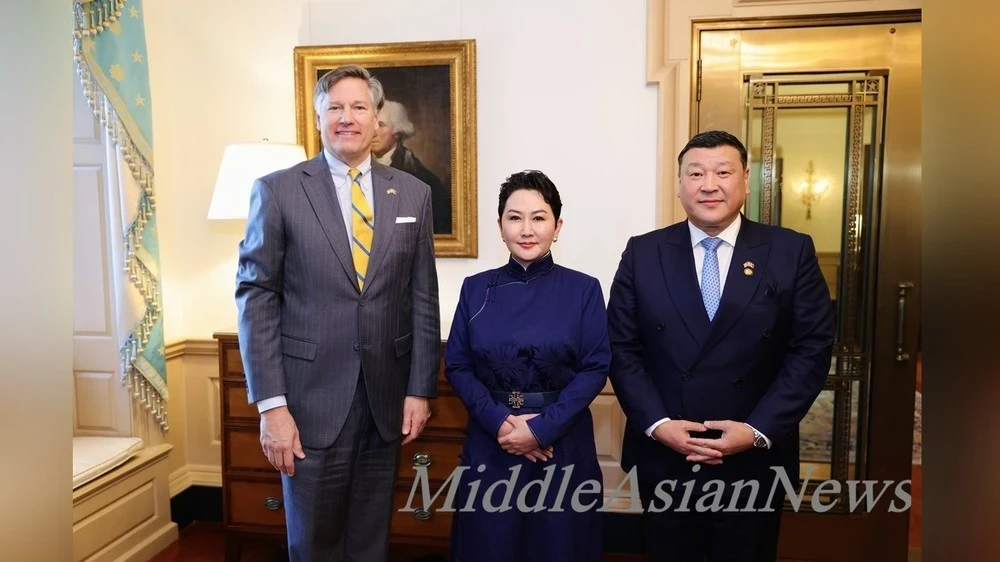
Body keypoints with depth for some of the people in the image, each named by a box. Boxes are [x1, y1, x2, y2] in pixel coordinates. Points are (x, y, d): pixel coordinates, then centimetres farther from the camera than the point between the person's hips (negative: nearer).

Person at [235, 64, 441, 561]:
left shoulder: (413, 194, 5)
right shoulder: (277, 191, -2)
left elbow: (423, 299, 5)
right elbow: (256, 298, -5)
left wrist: (420, 389, 2)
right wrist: (270, 404, -11)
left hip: (387, 397, 2)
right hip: (312, 397, -2)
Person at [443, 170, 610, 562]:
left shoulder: (584, 289, -3)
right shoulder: (476, 289, 2)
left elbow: (595, 369, -7)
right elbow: (456, 365, 0)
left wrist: (541, 428, -15)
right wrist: (499, 422, -14)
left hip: (563, 443, -1)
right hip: (490, 442, 1)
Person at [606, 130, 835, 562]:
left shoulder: (792, 252, -2)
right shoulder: (643, 254, 0)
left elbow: (812, 348, -5)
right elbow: (621, 348, -1)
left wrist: (759, 430, -13)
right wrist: (657, 424, -12)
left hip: (754, 462, -1)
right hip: (663, 458, 1)